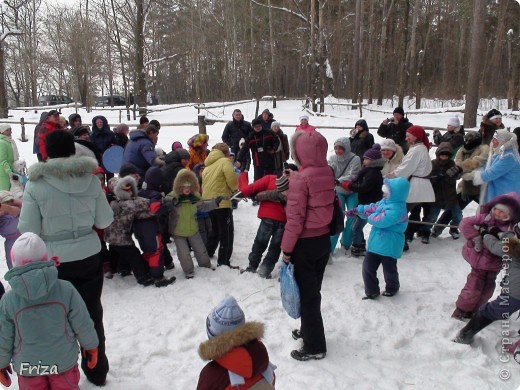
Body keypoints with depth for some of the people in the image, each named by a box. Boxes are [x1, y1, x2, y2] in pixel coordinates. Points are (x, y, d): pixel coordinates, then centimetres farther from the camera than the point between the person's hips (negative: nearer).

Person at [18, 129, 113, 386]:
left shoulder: (36, 183, -13)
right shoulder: (90, 178, -6)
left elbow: (28, 230, -11)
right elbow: (105, 220, -2)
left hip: (53, 262, -2)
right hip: (88, 258, 3)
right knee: (92, 315, 18)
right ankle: (96, 372, 34)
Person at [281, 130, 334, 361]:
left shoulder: (301, 179, -20)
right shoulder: (328, 173, 1)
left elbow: (295, 218, -20)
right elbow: (327, 206, 9)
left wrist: (287, 248, -11)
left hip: (305, 244, -7)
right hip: (323, 240, 7)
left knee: (307, 294, 5)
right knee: (313, 290, 22)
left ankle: (315, 346, 16)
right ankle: (308, 330, 40)